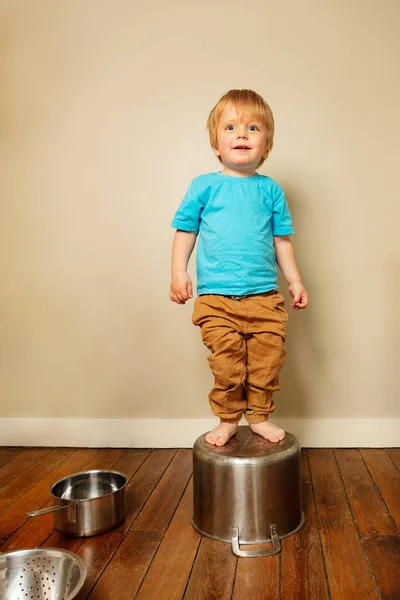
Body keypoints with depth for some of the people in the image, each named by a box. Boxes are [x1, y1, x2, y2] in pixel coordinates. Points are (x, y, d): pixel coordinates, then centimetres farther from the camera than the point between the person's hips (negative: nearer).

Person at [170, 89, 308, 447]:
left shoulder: (271, 190, 8)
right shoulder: (204, 187, 4)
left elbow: (281, 240, 13)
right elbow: (185, 231, 7)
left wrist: (295, 281, 12)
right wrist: (179, 273, -2)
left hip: (264, 296, 2)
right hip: (216, 298, -2)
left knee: (267, 361, 6)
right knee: (226, 365, 1)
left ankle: (260, 416, 26)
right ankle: (228, 419, 21)